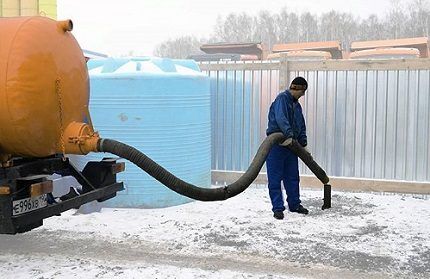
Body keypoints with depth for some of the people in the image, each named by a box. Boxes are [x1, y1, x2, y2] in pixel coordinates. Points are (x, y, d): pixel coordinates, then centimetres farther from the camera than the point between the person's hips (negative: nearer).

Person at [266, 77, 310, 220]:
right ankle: (278, 208, 1)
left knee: (293, 177, 14)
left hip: (291, 145, 8)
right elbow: (281, 119, -28)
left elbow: (302, 127, 22)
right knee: (275, 178, -3)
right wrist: (289, 135, -38)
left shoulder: (296, 105, 17)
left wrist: (303, 144, 13)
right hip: (276, 144, -8)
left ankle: (294, 204, 26)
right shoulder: (282, 98, -11)